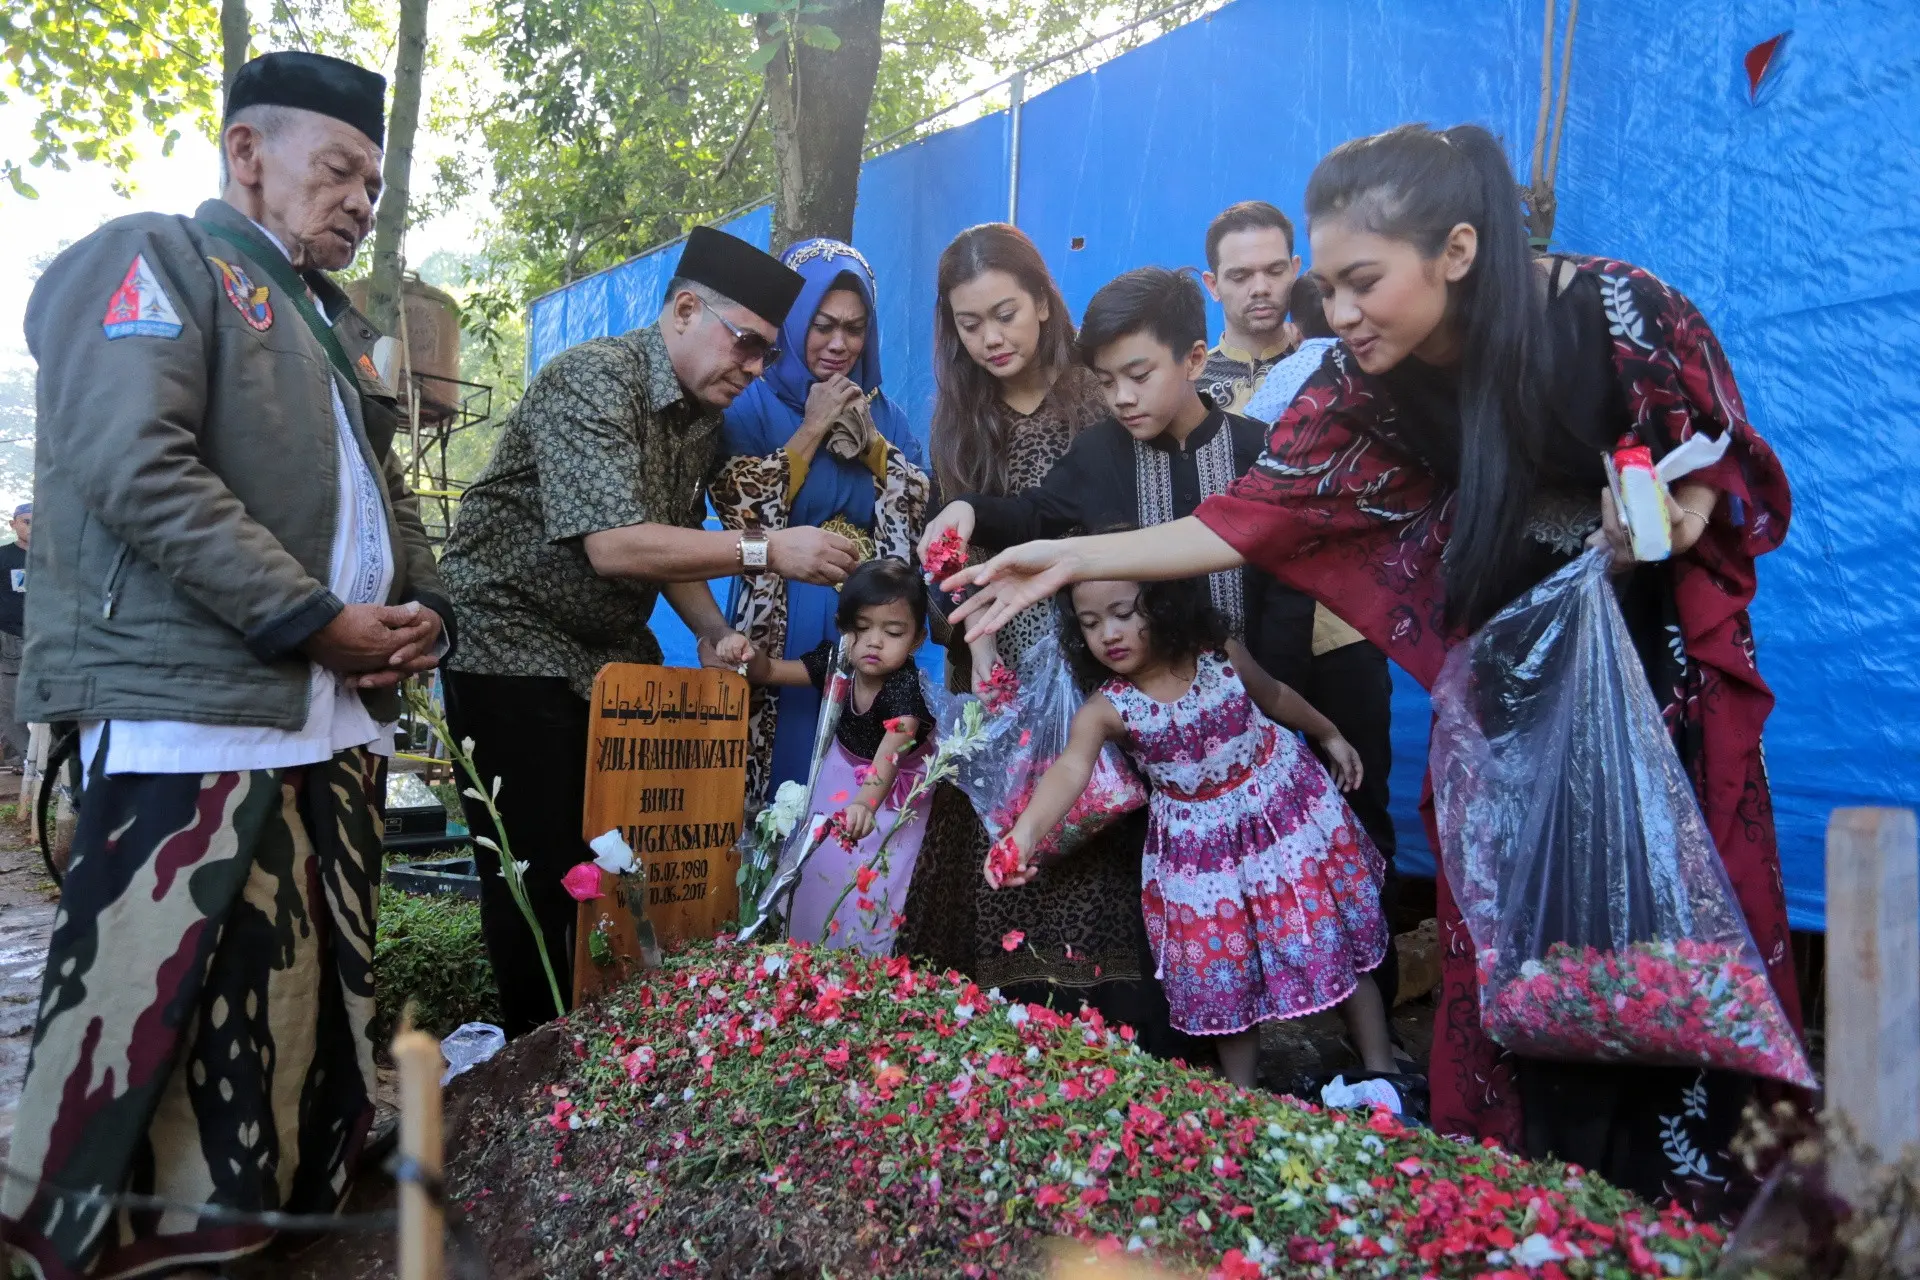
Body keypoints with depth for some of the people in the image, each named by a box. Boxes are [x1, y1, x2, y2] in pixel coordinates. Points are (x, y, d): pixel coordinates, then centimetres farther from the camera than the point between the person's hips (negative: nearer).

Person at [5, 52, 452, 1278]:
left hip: (337, 721, 8)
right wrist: (315, 621, -15)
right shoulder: (153, 260, -1)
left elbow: (385, 495, 27)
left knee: (315, 1004, 12)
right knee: (157, 1016, -5)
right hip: (193, 717, -8)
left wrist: (423, 611, 6)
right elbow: (137, 469, -16)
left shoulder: (338, 326, 24)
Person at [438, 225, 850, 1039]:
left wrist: (712, 631, -5)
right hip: (512, 643, -8)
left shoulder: (703, 419, 6)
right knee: (536, 868, -3)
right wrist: (768, 550, -29)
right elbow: (612, 545, -31)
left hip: (611, 652, 8)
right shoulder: (593, 382, -21)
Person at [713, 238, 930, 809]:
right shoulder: (752, 405, -1)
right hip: (782, 626, -3)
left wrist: (869, 440, -7)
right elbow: (744, 514, -12)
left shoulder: (883, 413, 11)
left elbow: (920, 512, 4)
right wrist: (812, 430, -11)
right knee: (783, 768, 1)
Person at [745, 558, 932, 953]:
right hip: (842, 777, 6)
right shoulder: (836, 660, -20)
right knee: (821, 865, 18)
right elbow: (771, 671, -10)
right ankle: (812, 954, 39)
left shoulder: (907, 688, -37)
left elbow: (891, 753, -54)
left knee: (872, 881, -4)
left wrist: (866, 803, -72)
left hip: (892, 791, -6)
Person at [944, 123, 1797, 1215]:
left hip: (1663, 662, -2)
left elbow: (1723, 468, -11)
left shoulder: (1621, 313, -22)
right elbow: (1268, 509, -14)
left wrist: (1666, 521, -34)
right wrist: (1075, 558, -18)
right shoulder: (1368, 375, -13)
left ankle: (1694, 1197, 25)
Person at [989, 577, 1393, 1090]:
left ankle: (1382, 1072, 27)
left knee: (1331, 942, 9)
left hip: (1285, 809, 0)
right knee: (1225, 973, 10)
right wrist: (1024, 832, -59)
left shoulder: (1221, 656, -17)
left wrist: (1329, 734, 20)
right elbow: (1070, 769, -40)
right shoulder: (1105, 709, -21)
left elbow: (1272, 696, 5)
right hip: (1200, 847, 0)